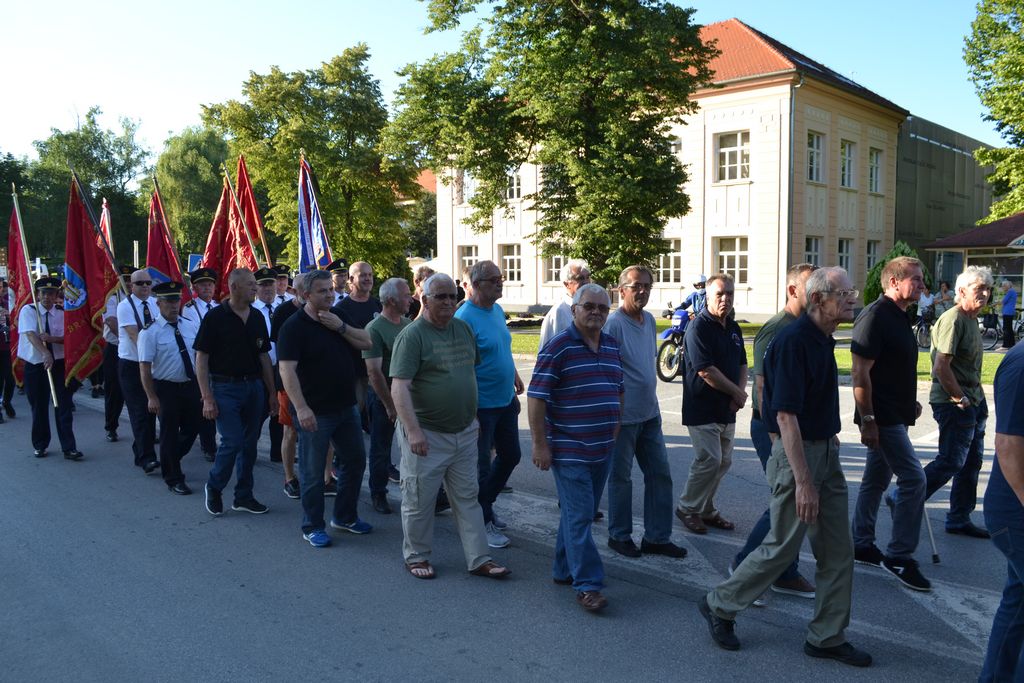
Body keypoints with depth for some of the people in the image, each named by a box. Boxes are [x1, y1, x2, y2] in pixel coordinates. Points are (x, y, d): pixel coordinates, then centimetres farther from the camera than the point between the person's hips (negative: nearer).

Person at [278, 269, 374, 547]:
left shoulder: (338, 315, 7)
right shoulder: (294, 326, -14)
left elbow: (366, 342, 4)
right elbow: (287, 369, -21)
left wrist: (340, 327, -12)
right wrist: (301, 408, -29)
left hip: (346, 406, 7)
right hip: (315, 412, -7)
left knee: (355, 461, 16)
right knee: (313, 472, 3)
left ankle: (345, 517, 32)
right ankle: (312, 527, 19)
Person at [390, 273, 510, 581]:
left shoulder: (464, 329, 8)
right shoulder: (412, 336, -13)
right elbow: (399, 387, -19)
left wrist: (473, 416, 16)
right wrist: (413, 431, -27)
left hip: (464, 433, 6)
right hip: (426, 434, -6)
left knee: (468, 498, 11)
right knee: (419, 501, 6)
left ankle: (479, 560, 18)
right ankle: (416, 557, 24)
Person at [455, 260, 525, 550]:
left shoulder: (498, 311, 7)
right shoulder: (465, 317, -20)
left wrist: (515, 379, 20)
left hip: (506, 402, 9)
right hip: (482, 406, -8)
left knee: (511, 455, 18)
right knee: (482, 466, 4)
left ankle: (486, 503, 38)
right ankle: (484, 523, 20)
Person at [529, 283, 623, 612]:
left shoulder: (613, 346, 10)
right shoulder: (558, 347, -11)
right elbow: (536, 397, -13)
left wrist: (615, 430, 17)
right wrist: (540, 444, -14)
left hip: (602, 449, 7)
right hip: (569, 450, -7)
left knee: (580, 513, 15)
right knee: (579, 517, -5)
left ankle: (564, 570, 29)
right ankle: (587, 585, 0)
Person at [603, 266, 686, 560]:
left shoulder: (649, 320, 9)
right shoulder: (613, 323, -15)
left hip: (650, 413, 8)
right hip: (623, 415, -8)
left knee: (660, 474, 11)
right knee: (621, 477, 6)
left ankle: (657, 537, 21)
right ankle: (619, 535, 22)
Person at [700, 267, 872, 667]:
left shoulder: (824, 340, 10)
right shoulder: (794, 341, -20)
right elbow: (785, 415, -25)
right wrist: (803, 481, -26)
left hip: (826, 451, 9)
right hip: (797, 454, -9)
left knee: (838, 550, 11)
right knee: (783, 547, 1)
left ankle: (827, 637, 23)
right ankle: (719, 605, 20)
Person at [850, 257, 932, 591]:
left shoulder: (899, 316, 14)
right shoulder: (875, 316, -16)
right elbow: (861, 372, -21)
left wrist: (909, 403, 21)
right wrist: (867, 420, -22)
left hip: (894, 417, 10)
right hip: (881, 418, -10)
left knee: (876, 480, 15)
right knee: (913, 478, -10)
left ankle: (861, 545, 25)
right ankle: (899, 557, -2)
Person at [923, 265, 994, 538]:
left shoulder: (972, 320, 14)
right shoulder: (953, 319, -16)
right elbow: (941, 367, -23)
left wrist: (977, 399, 12)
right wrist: (960, 400, -17)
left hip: (973, 402, 10)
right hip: (953, 404, -10)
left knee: (971, 462, 13)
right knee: (951, 462, -7)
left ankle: (960, 520, 22)